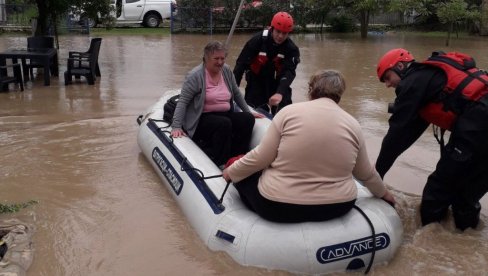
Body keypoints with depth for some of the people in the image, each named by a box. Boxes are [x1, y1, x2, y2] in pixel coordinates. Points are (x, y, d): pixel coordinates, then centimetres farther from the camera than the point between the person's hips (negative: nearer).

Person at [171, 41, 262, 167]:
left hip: (226, 114, 6)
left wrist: (248, 112, 21)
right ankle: (219, 163, -25)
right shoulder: (195, 76, -11)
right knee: (224, 123, -34)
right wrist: (176, 127, -21)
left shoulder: (226, 71, 6)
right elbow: (182, 102, -13)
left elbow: (236, 93, 19)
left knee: (248, 119, -18)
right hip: (203, 118, -6)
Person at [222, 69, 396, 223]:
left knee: (243, 174, 20)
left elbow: (261, 158, -8)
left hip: (279, 206, -4)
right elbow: (366, 174, 13)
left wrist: (231, 171, 10)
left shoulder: (290, 112, -8)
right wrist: (383, 193, 33)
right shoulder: (352, 124, 2)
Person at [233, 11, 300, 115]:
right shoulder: (258, 40, -22)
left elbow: (289, 71, -30)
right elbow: (242, 63, -20)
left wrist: (280, 93, -48)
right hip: (256, 80, -1)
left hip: (278, 82, 1)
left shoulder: (291, 48, -18)